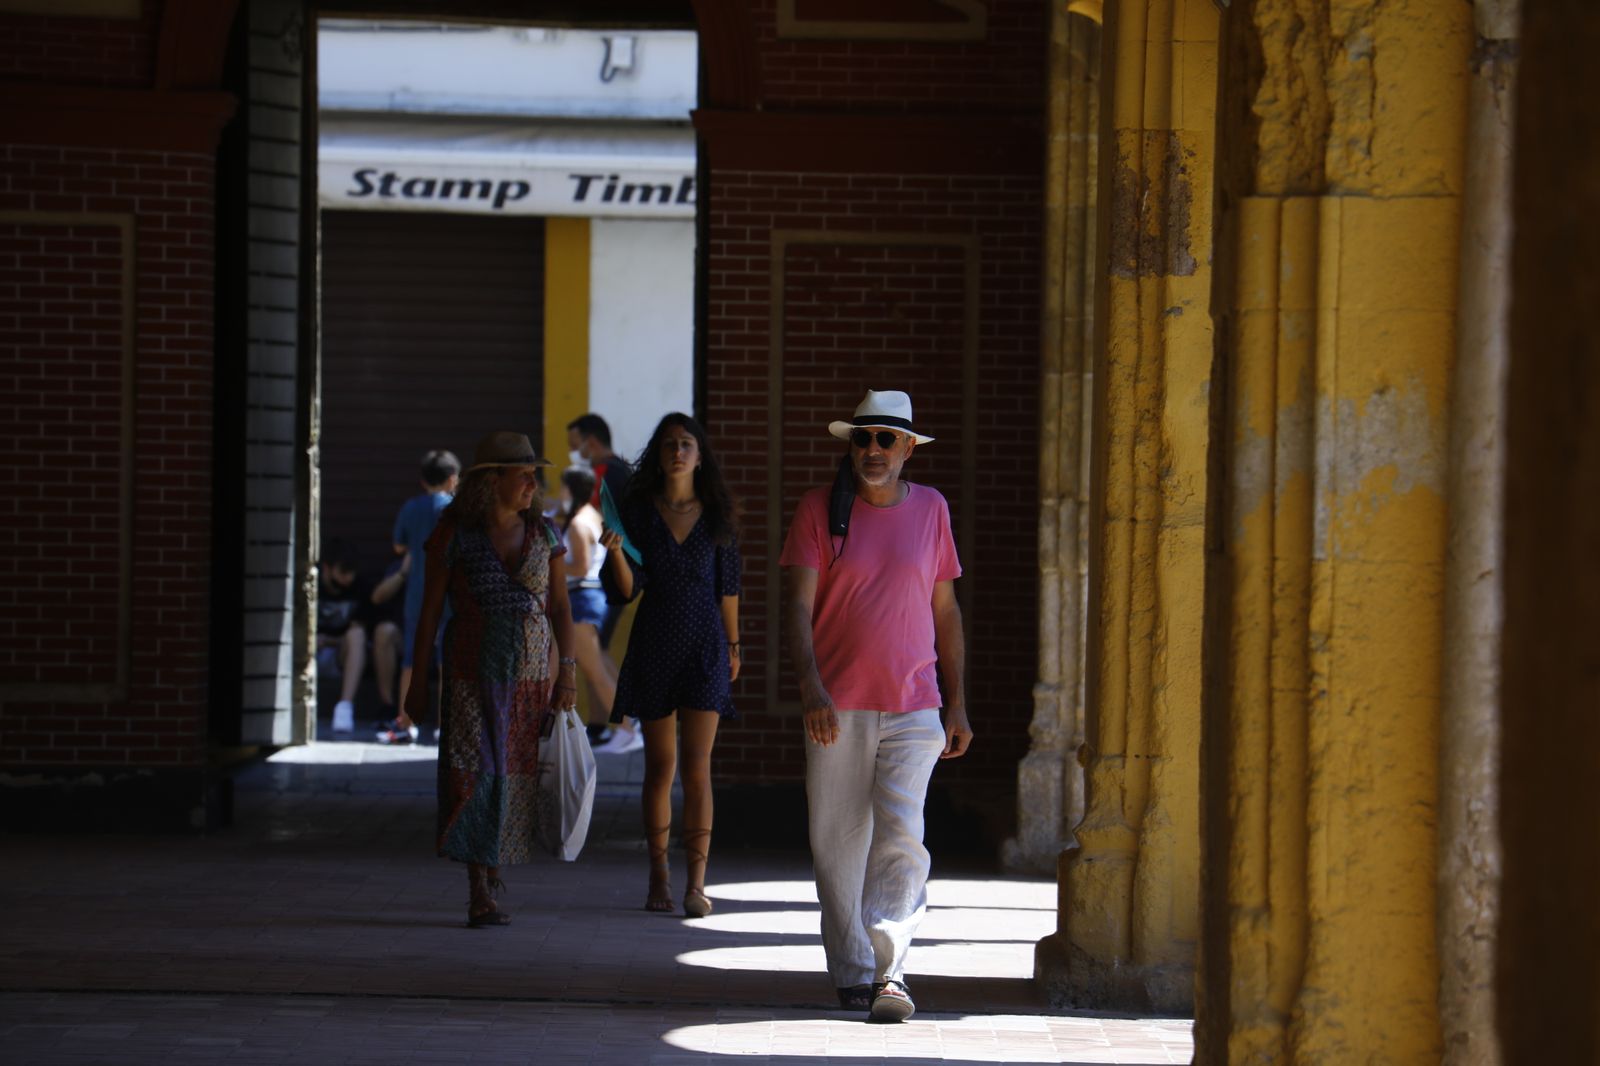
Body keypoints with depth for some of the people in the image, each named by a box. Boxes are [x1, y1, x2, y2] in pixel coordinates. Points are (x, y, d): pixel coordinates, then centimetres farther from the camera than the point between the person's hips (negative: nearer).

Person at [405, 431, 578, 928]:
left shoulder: (544, 534, 5)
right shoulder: (453, 535, -4)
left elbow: (560, 608, 5)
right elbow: (430, 611, -1)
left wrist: (567, 673, -4)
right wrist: (418, 681, -2)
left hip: (530, 675, 3)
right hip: (472, 673, -3)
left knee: (514, 775, 5)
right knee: (476, 774, -11)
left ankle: (492, 858, 32)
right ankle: (480, 897, -14)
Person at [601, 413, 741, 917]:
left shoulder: (716, 514, 3)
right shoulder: (639, 510, 1)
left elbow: (728, 586, 10)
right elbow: (631, 587, -4)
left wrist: (733, 645, 13)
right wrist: (615, 552, -22)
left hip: (704, 647, -1)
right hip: (654, 644, 1)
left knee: (697, 766, -10)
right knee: (659, 766, 7)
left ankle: (696, 884, -13)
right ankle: (659, 877, 17)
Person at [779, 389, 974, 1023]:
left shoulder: (929, 509, 9)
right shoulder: (820, 510, 2)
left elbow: (945, 609, 15)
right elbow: (799, 606, -5)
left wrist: (957, 703, 13)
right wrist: (810, 687, -19)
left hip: (913, 708, 0)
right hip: (837, 708, 0)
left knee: (901, 835, -14)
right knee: (838, 844, 2)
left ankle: (889, 966, -17)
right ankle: (852, 974, 11)